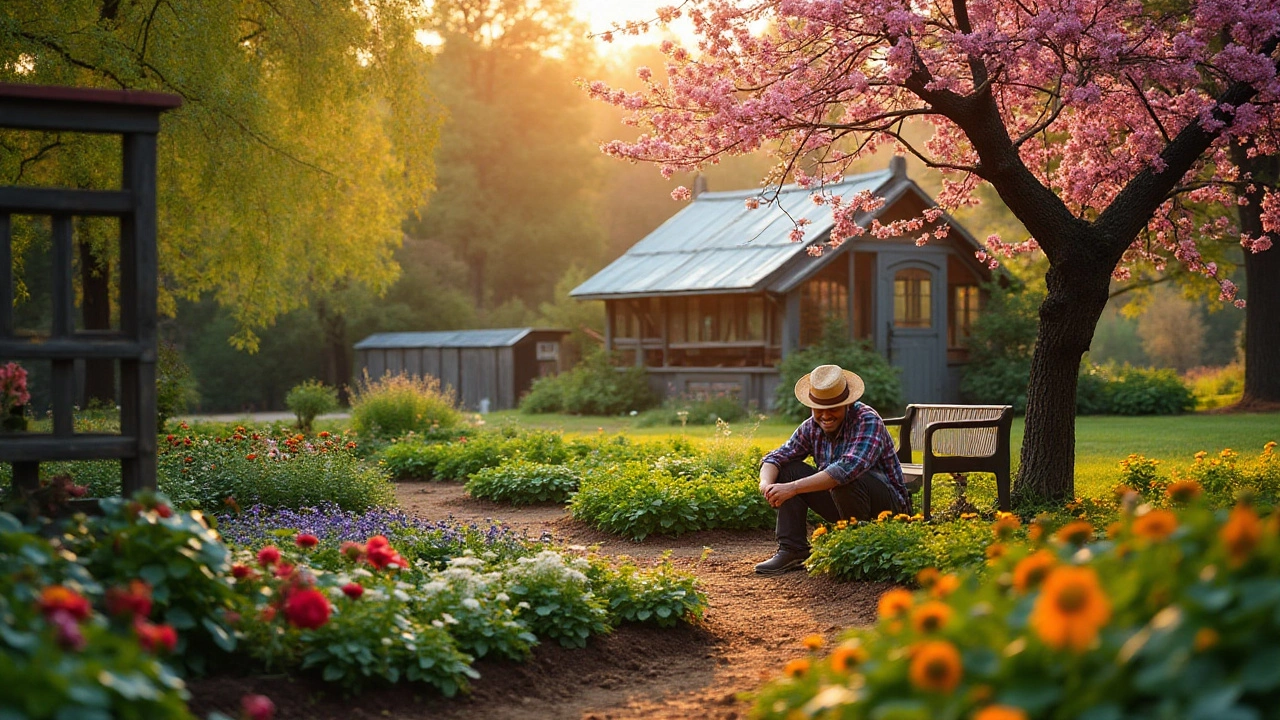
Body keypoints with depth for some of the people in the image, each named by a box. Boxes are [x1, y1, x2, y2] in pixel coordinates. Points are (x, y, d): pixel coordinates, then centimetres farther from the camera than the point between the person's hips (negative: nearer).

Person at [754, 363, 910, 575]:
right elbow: (777, 457, 0)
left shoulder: (867, 421, -22)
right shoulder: (811, 427, 0)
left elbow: (848, 468, -37)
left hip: (887, 504, -7)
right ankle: (792, 551, -4)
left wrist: (793, 488, -39)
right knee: (789, 469, -4)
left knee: (845, 479, -35)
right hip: (841, 504, 7)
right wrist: (766, 483, -26)